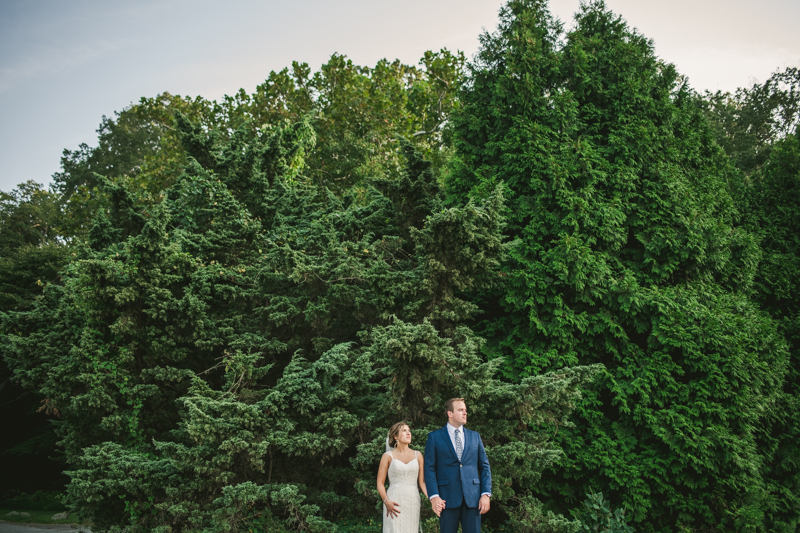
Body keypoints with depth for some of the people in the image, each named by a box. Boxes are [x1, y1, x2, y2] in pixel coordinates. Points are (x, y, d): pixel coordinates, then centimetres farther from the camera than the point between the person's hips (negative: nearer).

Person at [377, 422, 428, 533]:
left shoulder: (417, 455, 11)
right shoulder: (388, 456, 4)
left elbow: (422, 482, 9)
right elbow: (380, 483, 3)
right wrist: (386, 501, -13)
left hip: (413, 502, 3)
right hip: (394, 502, -2)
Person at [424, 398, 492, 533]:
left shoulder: (475, 436, 13)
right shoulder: (435, 437, 3)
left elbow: (484, 466, 11)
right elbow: (430, 468, 0)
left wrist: (486, 494, 0)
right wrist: (434, 496, -10)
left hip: (472, 497, 2)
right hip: (448, 497, -2)